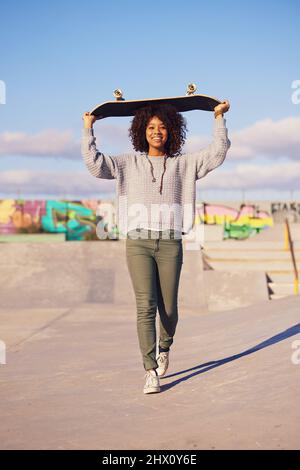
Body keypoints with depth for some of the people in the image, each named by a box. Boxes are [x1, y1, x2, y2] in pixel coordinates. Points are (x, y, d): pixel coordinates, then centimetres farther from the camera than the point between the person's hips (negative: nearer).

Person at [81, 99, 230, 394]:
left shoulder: (184, 164, 13)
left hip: (170, 244, 1)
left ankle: (164, 349, 37)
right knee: (146, 306, -12)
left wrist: (219, 118, 10)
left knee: (168, 308, 5)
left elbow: (217, 153, 8)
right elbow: (94, 164, 4)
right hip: (138, 242, -1)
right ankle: (150, 372, -11)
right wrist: (88, 129, 6)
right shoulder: (129, 163, 12)